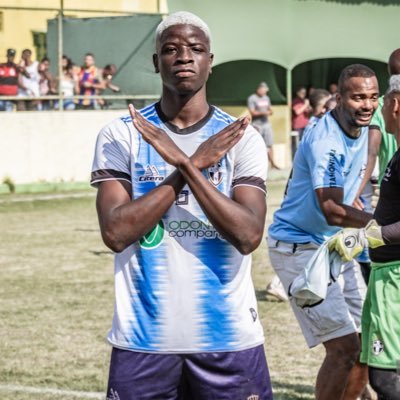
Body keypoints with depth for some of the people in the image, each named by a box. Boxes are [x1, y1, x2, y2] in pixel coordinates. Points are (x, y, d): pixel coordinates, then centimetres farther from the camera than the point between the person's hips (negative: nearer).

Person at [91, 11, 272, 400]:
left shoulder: (242, 138, 1)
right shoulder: (121, 135, 0)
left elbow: (248, 236, -12)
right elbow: (115, 233, -12)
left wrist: (184, 164, -18)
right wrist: (194, 165, -12)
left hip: (229, 337, 0)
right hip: (143, 339, 0)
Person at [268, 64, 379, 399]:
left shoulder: (361, 128, 5)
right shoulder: (325, 141, -24)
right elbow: (331, 211, -33)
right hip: (300, 249, -9)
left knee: (367, 343, 10)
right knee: (344, 347, -15)